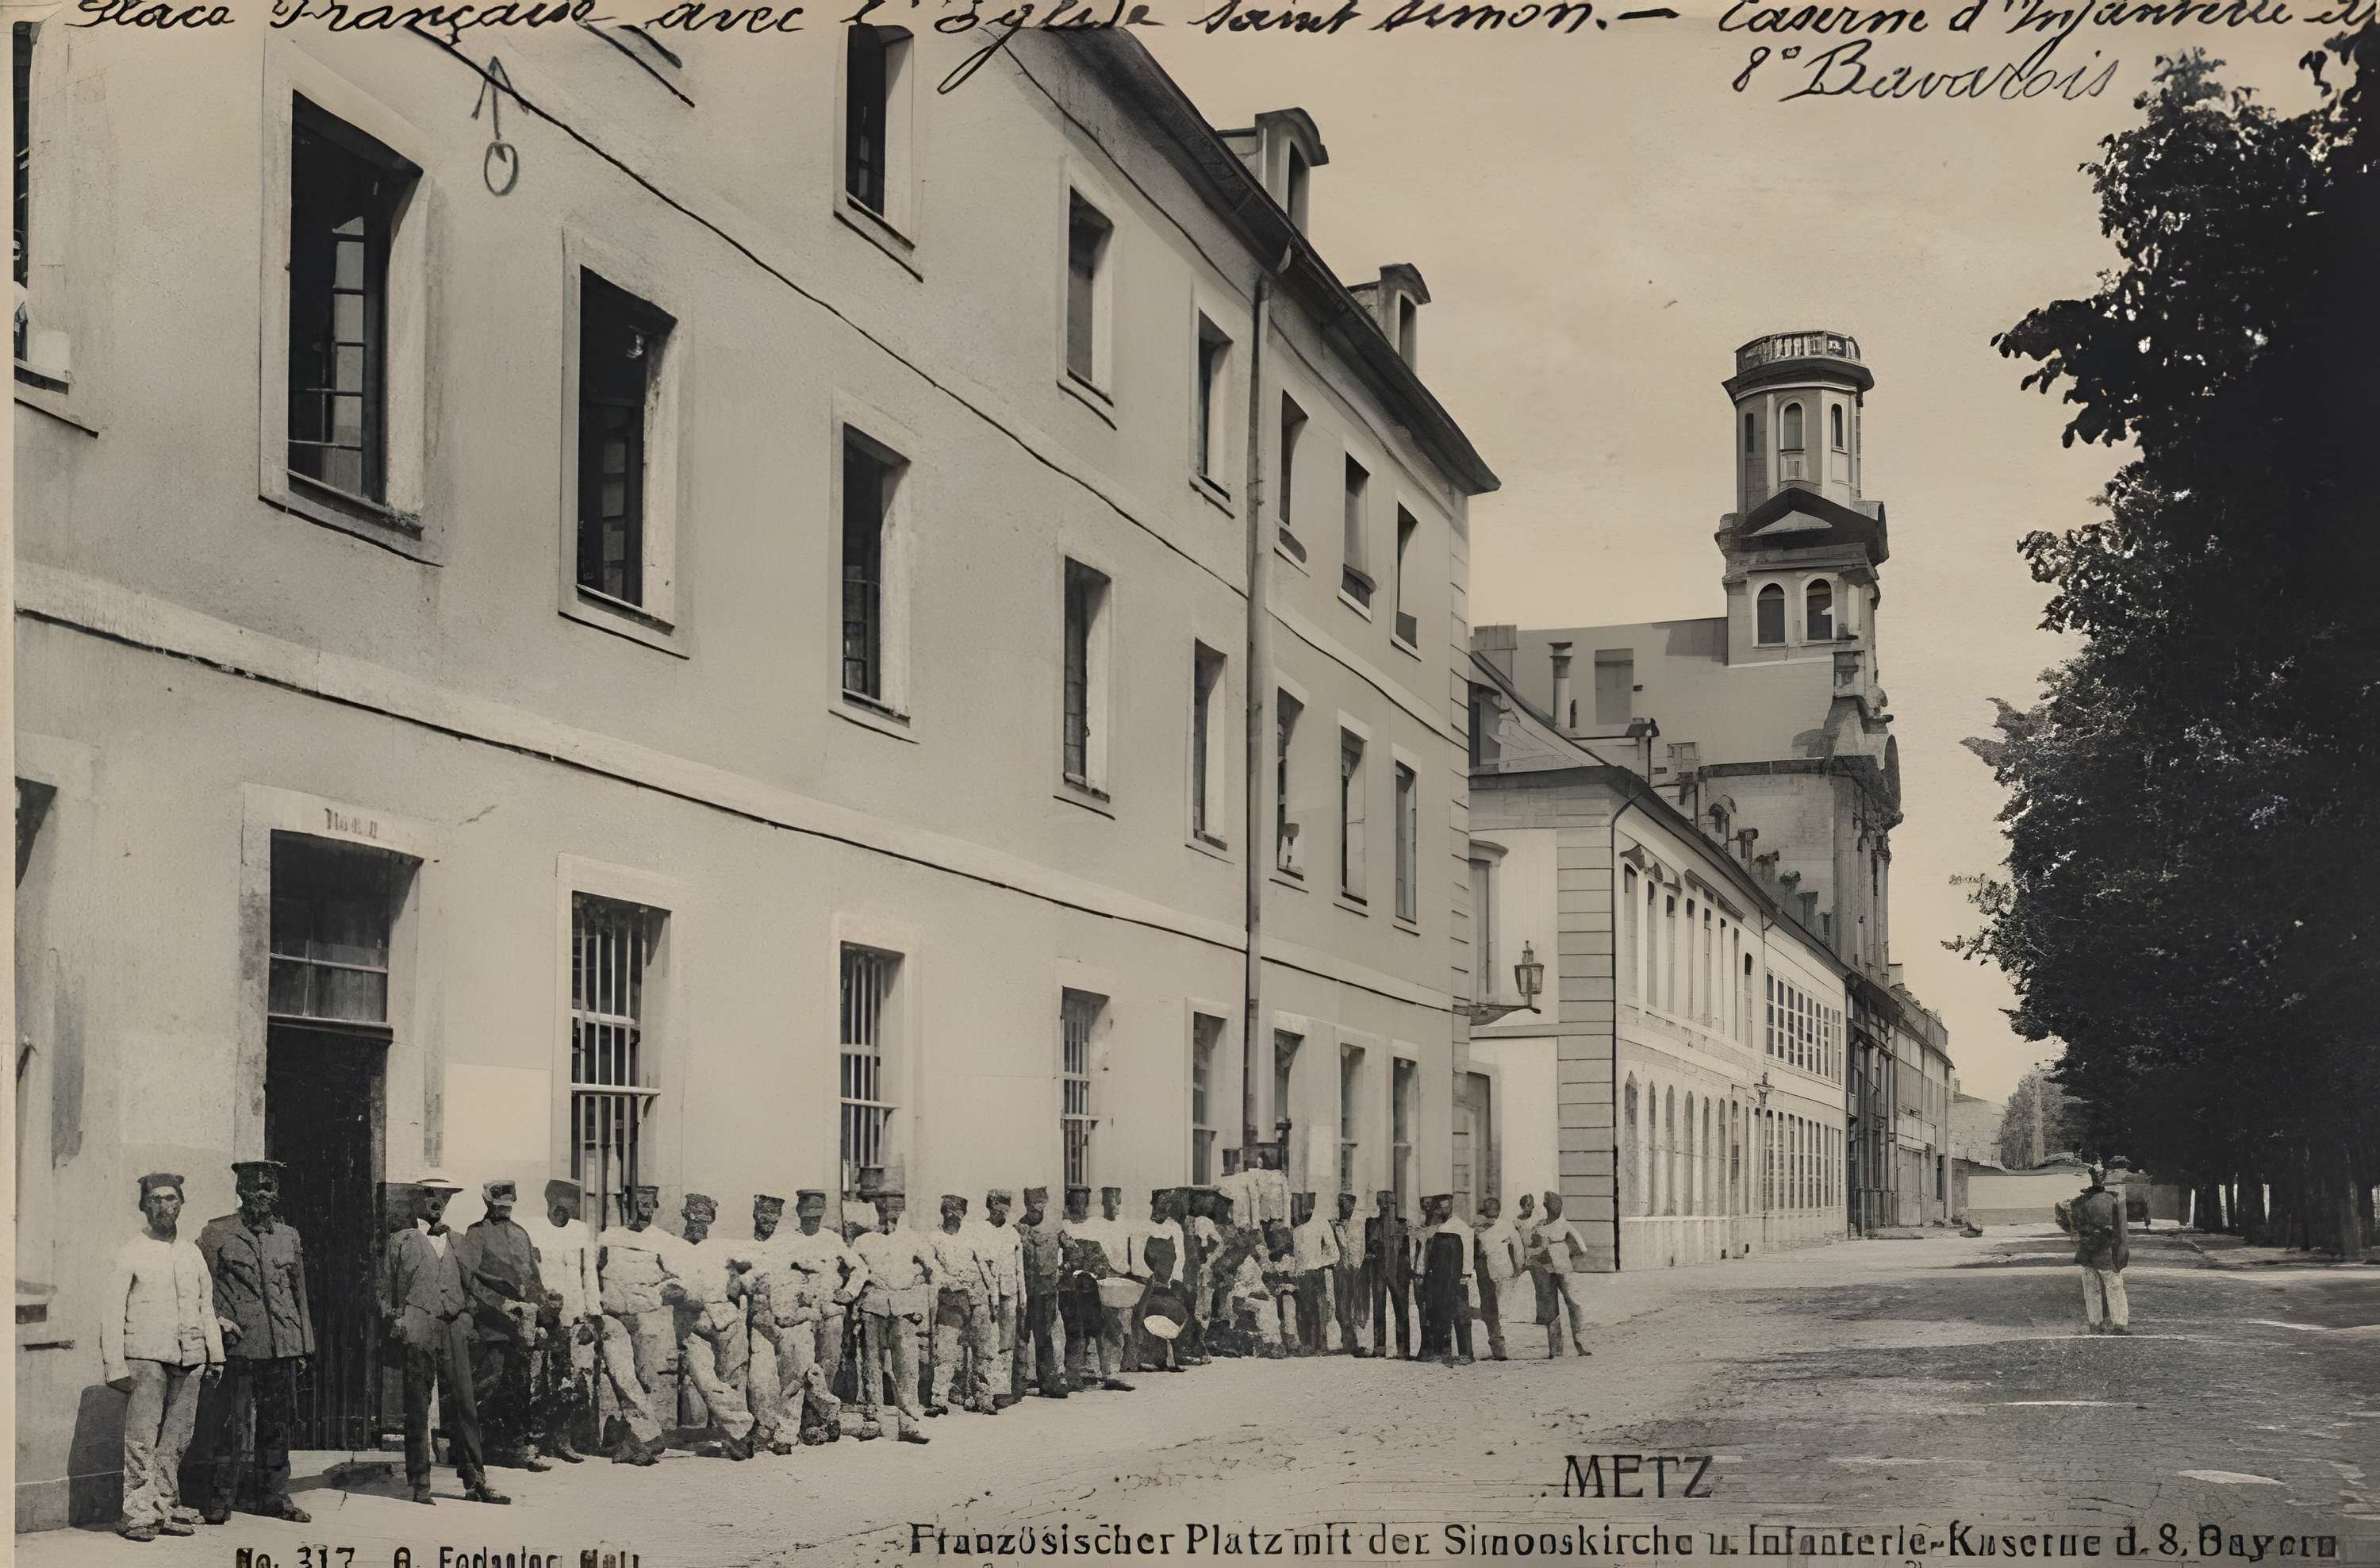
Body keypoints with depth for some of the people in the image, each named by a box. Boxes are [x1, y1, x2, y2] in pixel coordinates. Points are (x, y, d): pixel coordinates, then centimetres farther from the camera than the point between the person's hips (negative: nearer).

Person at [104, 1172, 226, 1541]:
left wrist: (215, 1355, 15)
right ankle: (139, 1514, -6)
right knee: (142, 1438, -9)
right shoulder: (130, 1254, 2)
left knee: (176, 1440, 5)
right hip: (145, 1356, -5)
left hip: (189, 1358, 5)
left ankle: (165, 1510, 12)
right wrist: (115, 1365, -9)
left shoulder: (192, 1254, 16)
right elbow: (111, 1313, -2)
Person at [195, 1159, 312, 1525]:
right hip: (240, 1343, -4)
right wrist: (215, 1320, -11)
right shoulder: (217, 1233, 2)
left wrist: (303, 1346, 16)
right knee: (235, 1423, -6)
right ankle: (221, 1501, 2)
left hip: (283, 1345, 4)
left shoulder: (289, 1236, 15)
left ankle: (275, 1497, 16)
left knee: (277, 1424, 8)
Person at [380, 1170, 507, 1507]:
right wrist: (395, 1322, -4)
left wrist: (467, 1320, 10)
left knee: (464, 1405, 1)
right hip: (418, 1331, -3)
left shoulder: (457, 1242, 20)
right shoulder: (401, 1241, 9)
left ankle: (475, 1482, 5)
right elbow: (386, 1290, 7)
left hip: (455, 1330, 3)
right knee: (417, 1409, -1)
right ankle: (420, 1485, 4)